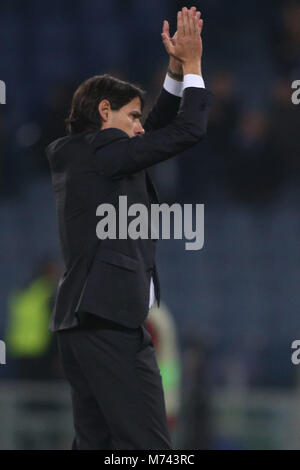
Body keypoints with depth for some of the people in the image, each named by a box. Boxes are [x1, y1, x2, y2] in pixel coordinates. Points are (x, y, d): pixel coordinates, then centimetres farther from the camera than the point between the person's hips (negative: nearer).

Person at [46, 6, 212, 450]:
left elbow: (160, 129, 26)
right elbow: (188, 130, -8)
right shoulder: (101, 149, -8)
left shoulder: (74, 155, 19)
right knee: (146, 444, -14)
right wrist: (192, 64, 4)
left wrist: (177, 70, 18)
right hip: (111, 318, -10)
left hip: (78, 320, 10)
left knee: (95, 439, 7)